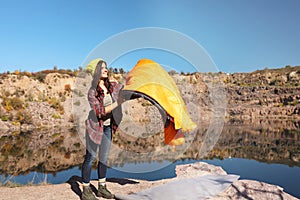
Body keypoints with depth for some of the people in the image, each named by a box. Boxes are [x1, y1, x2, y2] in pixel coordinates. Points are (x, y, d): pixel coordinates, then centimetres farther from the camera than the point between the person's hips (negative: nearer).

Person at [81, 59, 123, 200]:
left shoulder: (112, 86, 2)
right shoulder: (92, 91, -15)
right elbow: (99, 111, -21)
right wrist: (117, 103, -23)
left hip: (108, 127, 6)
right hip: (95, 126, -6)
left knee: (104, 157, 14)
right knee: (90, 157, 0)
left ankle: (102, 188, 27)